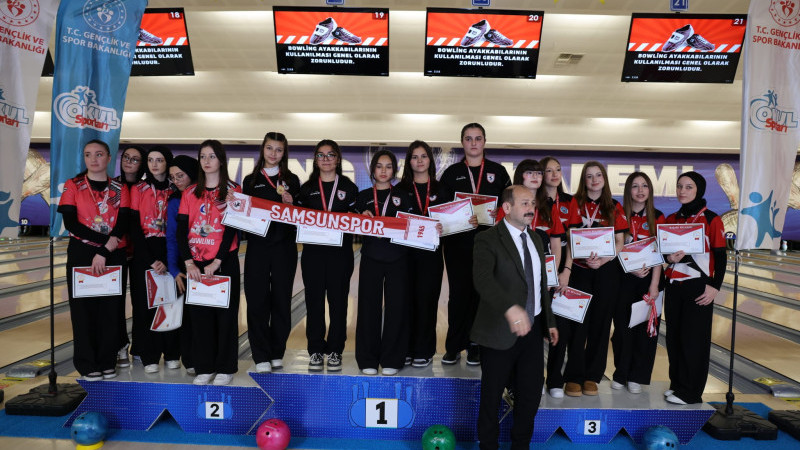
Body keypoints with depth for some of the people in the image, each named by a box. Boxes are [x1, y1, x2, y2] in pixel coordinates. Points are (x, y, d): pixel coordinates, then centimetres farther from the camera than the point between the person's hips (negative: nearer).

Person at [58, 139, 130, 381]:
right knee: (83, 308, 3)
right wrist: (105, 240, -16)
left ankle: (107, 361, 17)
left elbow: (122, 224, -4)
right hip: (81, 254, -1)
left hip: (114, 256, 1)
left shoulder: (120, 188, 5)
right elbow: (70, 223, -8)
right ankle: (87, 363, 14)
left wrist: (104, 252, -15)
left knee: (111, 308, 5)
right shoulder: (73, 186, 2)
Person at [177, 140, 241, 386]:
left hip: (224, 262, -3)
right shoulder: (190, 193, 9)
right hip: (196, 264, 3)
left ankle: (225, 368, 15)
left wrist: (216, 263, -14)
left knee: (225, 314, 3)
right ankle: (204, 367, 19)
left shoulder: (232, 190, 0)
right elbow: (182, 229, 4)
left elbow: (231, 229, -7)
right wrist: (189, 262, -8)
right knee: (199, 314, 7)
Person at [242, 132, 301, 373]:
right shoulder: (251, 181, 10)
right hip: (257, 247, 0)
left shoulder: (291, 180, 8)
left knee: (281, 301, 5)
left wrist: (290, 204, -11)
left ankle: (277, 353, 19)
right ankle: (261, 356, 10)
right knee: (257, 301, -1)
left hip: (284, 247, 0)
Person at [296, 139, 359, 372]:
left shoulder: (349, 187, 6)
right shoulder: (307, 188, 9)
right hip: (313, 252, 1)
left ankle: (335, 350, 16)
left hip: (340, 252, -1)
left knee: (338, 301, 4)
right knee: (314, 301, 5)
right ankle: (315, 350, 17)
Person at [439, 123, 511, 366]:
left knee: (482, 293, 4)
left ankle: (476, 347, 16)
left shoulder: (497, 171, 8)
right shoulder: (452, 173, 7)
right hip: (458, 243, 0)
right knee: (459, 293, 2)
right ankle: (453, 347, 14)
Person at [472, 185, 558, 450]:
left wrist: (550, 321, 16)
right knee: (492, 393, 10)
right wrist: (510, 309, -45)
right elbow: (482, 279, -31)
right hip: (501, 330, -6)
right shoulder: (488, 240, -14)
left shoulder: (535, 239, 11)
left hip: (533, 327, 6)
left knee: (532, 390, 14)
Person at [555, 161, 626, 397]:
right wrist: (567, 269, -19)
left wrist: (603, 260, -15)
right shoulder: (576, 203, 1)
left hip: (607, 271, 2)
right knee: (577, 324, -2)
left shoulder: (615, 207, 7)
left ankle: (592, 375, 19)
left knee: (600, 323, 7)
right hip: (581, 269, -2)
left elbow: (620, 242, 3)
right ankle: (574, 376, 9)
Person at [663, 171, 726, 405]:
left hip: (698, 287, -5)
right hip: (673, 286, 5)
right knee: (674, 337, 9)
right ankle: (676, 383, 23)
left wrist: (715, 287, -12)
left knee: (693, 339, 0)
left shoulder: (711, 220, -5)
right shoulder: (671, 219, 9)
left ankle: (690, 392, 9)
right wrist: (669, 258, -9)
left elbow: (720, 257, -6)